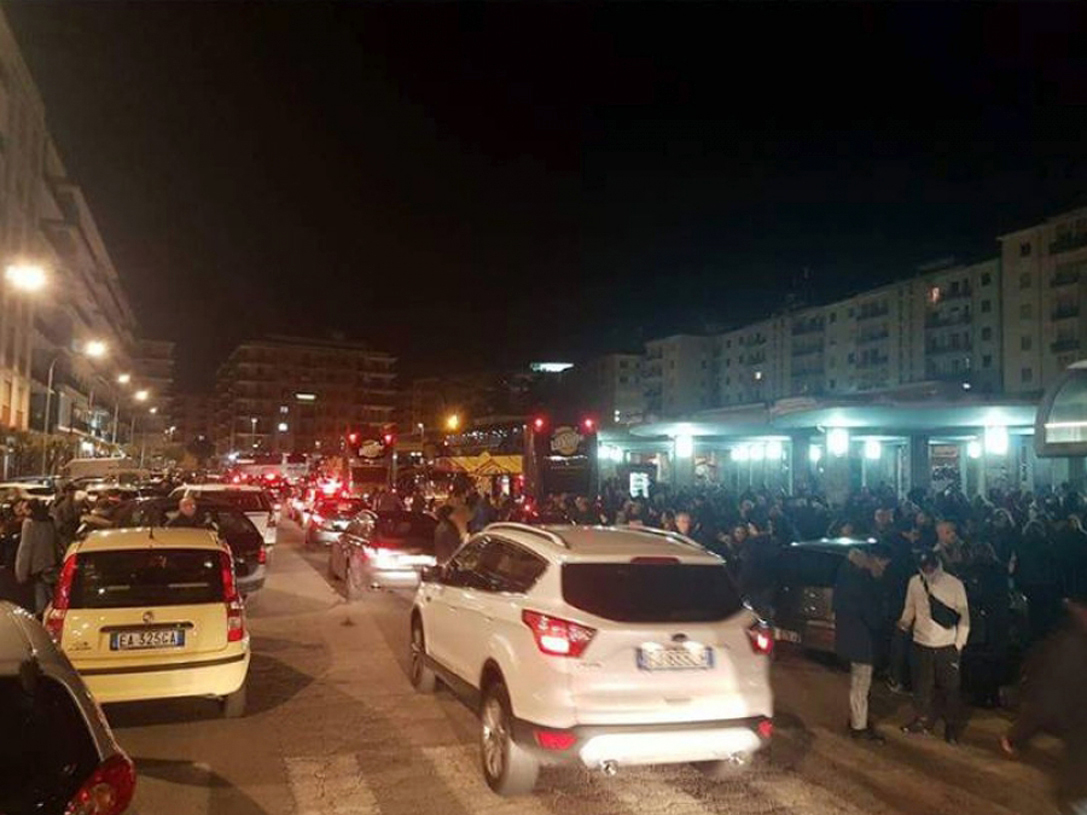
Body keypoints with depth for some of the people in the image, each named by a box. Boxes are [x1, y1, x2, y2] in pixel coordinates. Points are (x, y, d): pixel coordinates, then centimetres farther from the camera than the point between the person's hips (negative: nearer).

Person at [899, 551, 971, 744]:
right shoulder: (914, 582, -7)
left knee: (950, 688, 9)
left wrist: (959, 644, -8)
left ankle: (952, 728, 28)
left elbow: (964, 616, -6)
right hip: (921, 644, 2)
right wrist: (905, 621, -13)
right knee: (922, 686, 16)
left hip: (947, 646, -2)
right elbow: (910, 607, 6)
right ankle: (924, 720, 37)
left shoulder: (955, 584, -14)